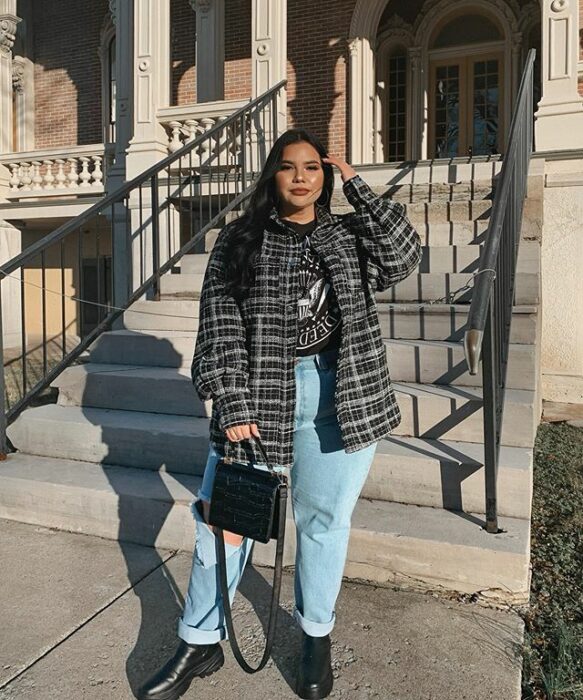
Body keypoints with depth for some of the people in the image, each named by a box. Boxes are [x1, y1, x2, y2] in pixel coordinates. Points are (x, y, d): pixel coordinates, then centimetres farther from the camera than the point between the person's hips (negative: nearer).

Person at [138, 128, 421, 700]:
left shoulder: (348, 235, 11)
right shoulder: (239, 240, 4)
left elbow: (402, 257, -6)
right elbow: (220, 321, -4)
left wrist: (359, 188, -2)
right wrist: (232, 402, -14)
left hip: (342, 395, 2)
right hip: (259, 396, -1)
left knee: (324, 518, 11)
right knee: (227, 517, 3)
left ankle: (316, 636, 33)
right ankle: (201, 643, 24)